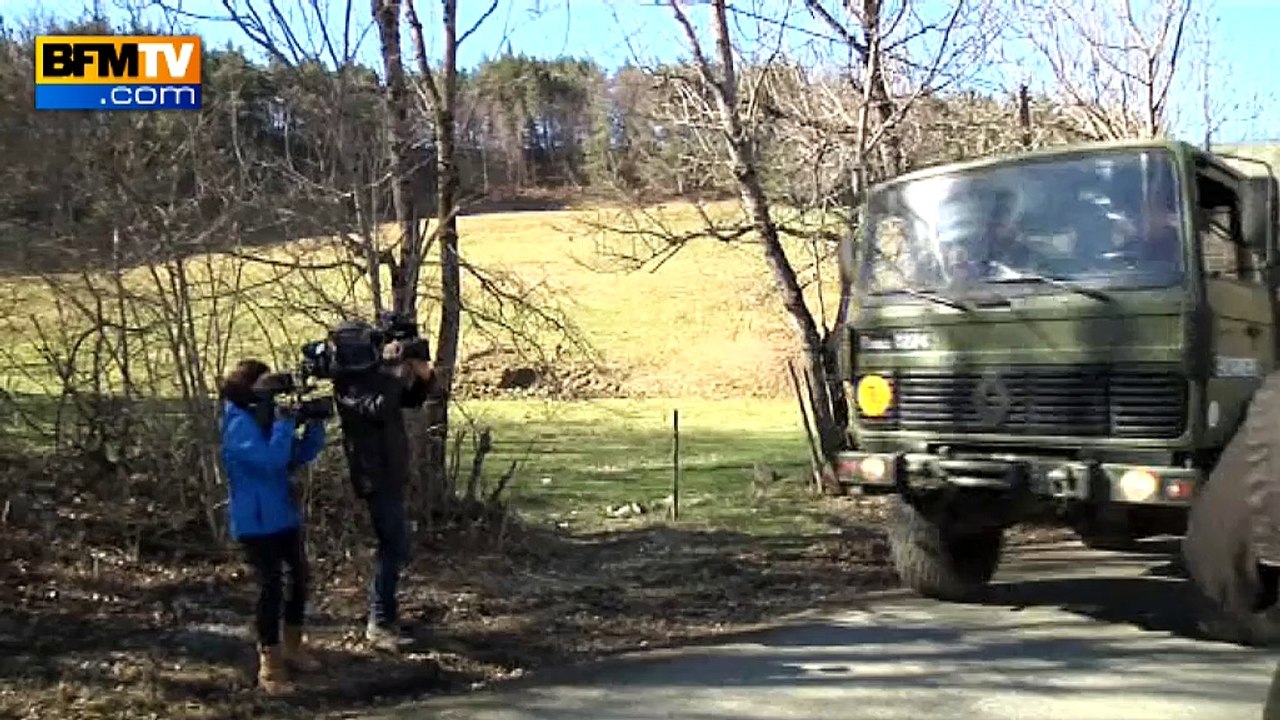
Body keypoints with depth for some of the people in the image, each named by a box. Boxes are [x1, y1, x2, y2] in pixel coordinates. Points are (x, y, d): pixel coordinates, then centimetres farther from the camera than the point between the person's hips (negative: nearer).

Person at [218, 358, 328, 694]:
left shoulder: (267, 418, 10)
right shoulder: (239, 424, -16)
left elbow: (302, 455, 9)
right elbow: (270, 459, -29)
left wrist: (315, 423, -4)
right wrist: (284, 423, -21)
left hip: (284, 514, 9)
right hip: (256, 521, -9)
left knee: (300, 577, 13)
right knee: (271, 586, -10)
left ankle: (292, 647, 29)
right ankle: (269, 664, -2)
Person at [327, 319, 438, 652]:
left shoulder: (378, 373, 8)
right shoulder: (346, 386, -16)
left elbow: (414, 399, 13)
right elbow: (377, 408, -33)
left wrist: (424, 375, -6)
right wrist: (393, 367, -29)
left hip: (391, 474, 9)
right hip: (376, 477, -9)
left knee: (391, 546, 18)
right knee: (394, 547, -11)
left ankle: (384, 610, 31)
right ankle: (380, 622, -5)